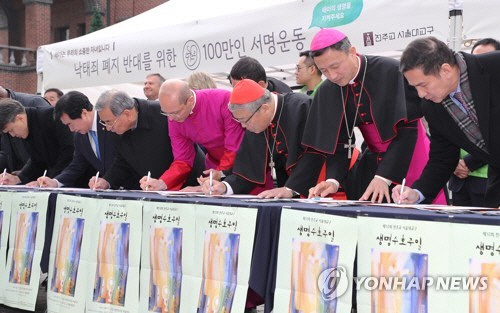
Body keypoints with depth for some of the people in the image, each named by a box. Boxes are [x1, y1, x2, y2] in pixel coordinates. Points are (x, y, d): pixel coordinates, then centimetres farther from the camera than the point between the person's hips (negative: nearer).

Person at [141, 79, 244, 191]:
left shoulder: (224, 100, -24)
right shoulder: (173, 119, -9)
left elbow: (235, 147, -20)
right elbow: (182, 161, -5)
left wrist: (221, 173, -25)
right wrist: (161, 183, -20)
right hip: (214, 168, 4)